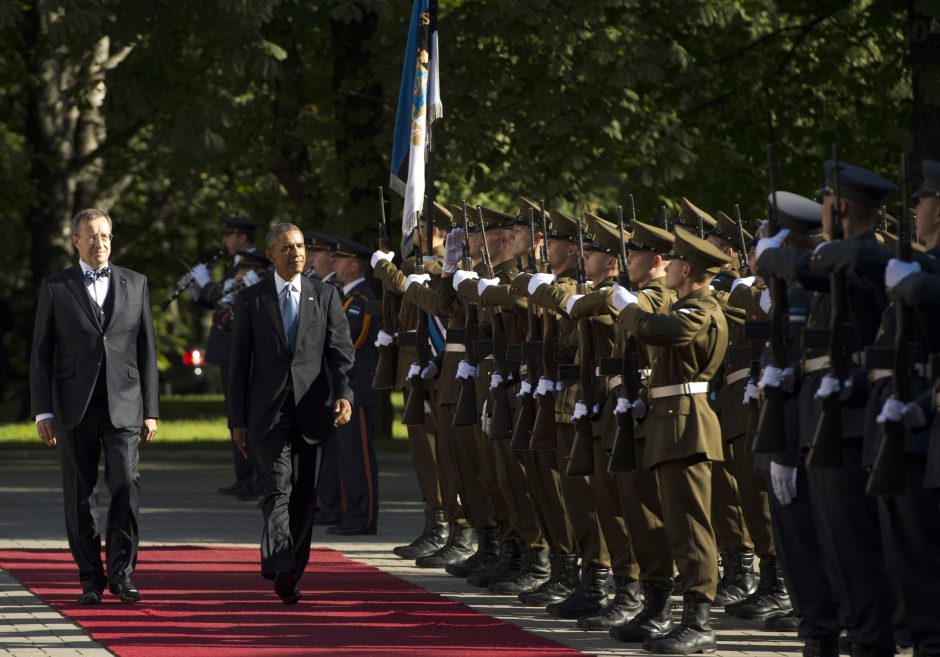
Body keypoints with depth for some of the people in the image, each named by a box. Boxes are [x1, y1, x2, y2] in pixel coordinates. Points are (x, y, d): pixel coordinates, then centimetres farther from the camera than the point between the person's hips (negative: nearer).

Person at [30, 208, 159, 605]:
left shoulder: (135, 284, 11)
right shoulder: (55, 288, 6)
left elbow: (146, 350, 11)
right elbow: (41, 353, 5)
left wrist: (150, 410, 6)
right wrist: (43, 410, -2)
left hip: (123, 405, 0)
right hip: (75, 406, 0)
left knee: (126, 485, -13)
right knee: (80, 496, 1)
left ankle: (122, 573, -4)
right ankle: (91, 579, 10)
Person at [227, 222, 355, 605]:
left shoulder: (326, 296, 9)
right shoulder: (251, 300, 6)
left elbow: (341, 350, 3)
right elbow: (239, 363, 7)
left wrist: (343, 393, -15)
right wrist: (237, 420, 2)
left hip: (310, 410, 2)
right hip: (268, 412, -2)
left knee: (304, 496, 7)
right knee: (278, 488, -16)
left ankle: (293, 569, 18)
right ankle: (281, 570, -28)